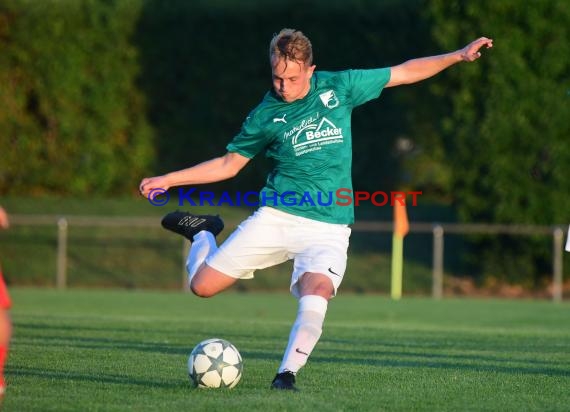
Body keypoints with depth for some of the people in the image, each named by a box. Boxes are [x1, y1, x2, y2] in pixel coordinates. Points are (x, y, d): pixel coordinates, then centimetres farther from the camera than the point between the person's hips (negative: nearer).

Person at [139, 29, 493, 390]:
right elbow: (229, 164, 13)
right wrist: (168, 180, 6)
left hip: (328, 228, -1)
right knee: (203, 285, -4)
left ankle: (287, 374, -15)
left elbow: (405, 72, 10)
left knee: (315, 300, -30)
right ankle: (203, 232, 28)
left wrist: (458, 56, 4)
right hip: (276, 217, 1)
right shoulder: (266, 115, 2)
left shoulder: (338, 88, 1)